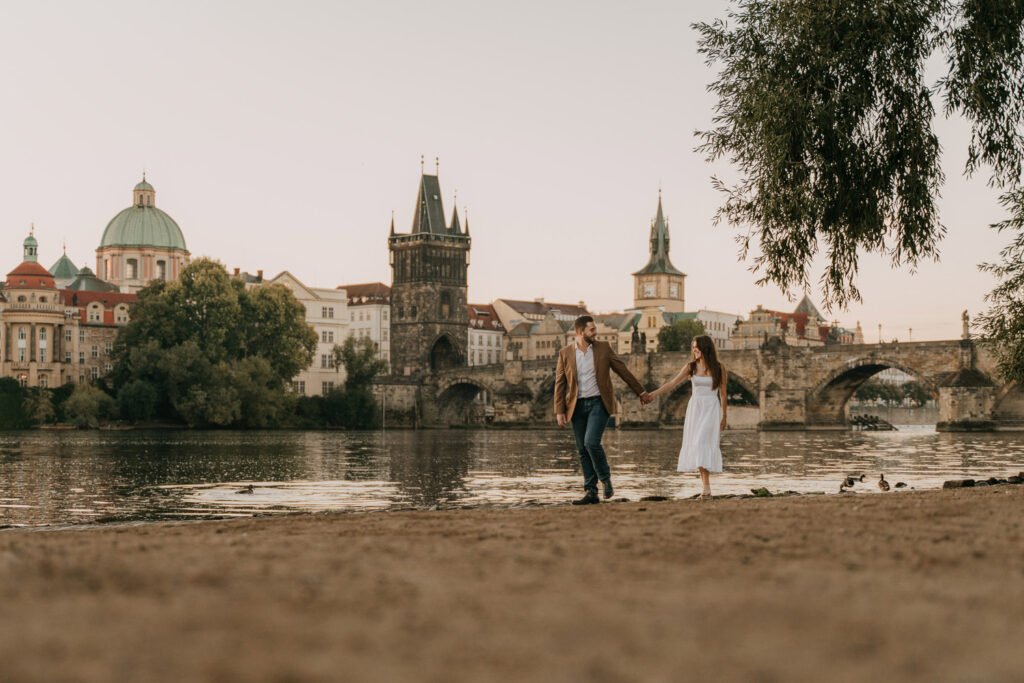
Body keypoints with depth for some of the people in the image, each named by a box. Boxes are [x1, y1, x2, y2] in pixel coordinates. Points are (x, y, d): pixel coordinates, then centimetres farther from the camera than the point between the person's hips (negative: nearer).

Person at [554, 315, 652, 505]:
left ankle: (606, 479, 4)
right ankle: (590, 492, 10)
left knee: (591, 442, -18)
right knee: (582, 450, 3)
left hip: (598, 403, -2)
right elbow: (560, 383, 3)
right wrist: (559, 411, -3)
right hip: (577, 406, 2)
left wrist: (640, 391, 12)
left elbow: (623, 370, 9)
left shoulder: (604, 348, 2)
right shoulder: (565, 353, 2)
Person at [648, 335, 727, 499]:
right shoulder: (691, 367, 5)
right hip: (694, 408, 3)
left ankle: (706, 487, -17)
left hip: (712, 409, -3)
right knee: (695, 445, -1)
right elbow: (672, 383, 1)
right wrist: (654, 393, -10)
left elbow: (723, 393, 4)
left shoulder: (719, 368, 0)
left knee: (703, 444, -15)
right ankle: (705, 487, 5)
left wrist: (724, 417, 6)